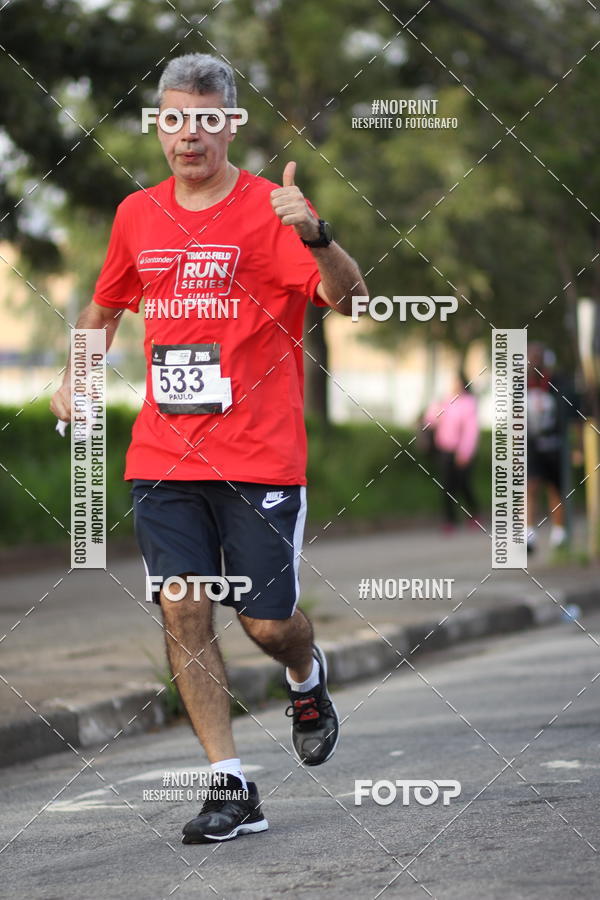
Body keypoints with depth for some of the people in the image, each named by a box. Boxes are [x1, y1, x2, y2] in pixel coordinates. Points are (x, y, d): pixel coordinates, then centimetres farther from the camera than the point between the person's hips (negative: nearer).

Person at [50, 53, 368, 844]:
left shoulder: (270, 210, -6)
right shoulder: (138, 216, 9)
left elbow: (349, 300, -20)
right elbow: (105, 308, 28)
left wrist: (315, 235, -37)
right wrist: (74, 379, 17)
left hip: (259, 459, -4)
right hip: (163, 456, 4)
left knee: (268, 622, 1)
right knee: (183, 611, -6)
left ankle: (307, 680, 38)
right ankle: (231, 788, -1)